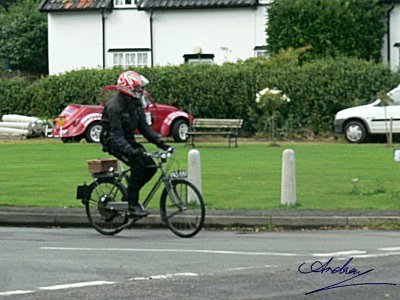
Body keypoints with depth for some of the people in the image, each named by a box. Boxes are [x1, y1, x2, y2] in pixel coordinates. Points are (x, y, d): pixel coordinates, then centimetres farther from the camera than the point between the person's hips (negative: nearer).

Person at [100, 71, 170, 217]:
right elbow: (116, 135, -30)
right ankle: (132, 206, -20)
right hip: (113, 141, -8)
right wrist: (130, 151, -44)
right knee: (138, 165, -26)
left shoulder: (136, 103, 0)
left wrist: (158, 142, -9)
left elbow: (143, 126, 4)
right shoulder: (115, 107, -25)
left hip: (128, 139, 8)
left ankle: (130, 193, 12)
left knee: (151, 166, -6)